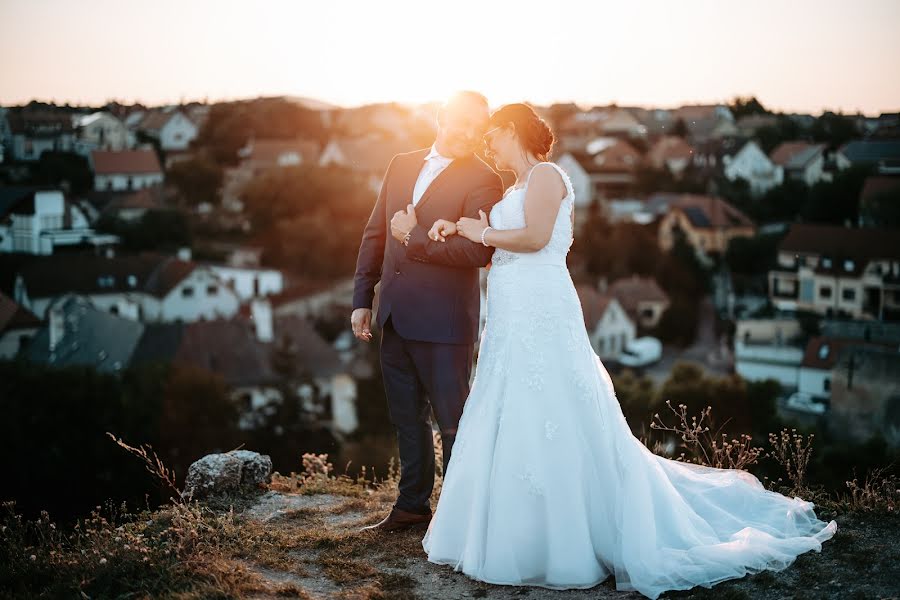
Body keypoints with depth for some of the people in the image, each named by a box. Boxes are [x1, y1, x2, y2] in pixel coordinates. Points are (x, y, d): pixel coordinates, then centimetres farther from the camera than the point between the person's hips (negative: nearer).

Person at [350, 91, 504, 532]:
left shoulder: (482, 181, -10)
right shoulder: (401, 165, 9)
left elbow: (479, 251, -22)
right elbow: (375, 234, 13)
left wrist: (414, 237, -16)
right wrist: (362, 299, 10)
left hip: (443, 322, -6)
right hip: (394, 315, 7)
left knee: (453, 420, 5)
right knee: (407, 417, 17)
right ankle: (412, 504, 32)